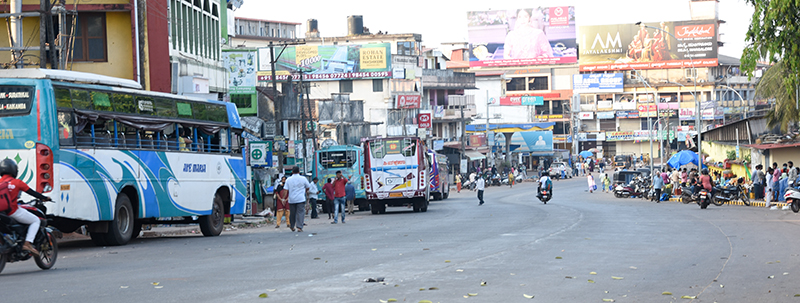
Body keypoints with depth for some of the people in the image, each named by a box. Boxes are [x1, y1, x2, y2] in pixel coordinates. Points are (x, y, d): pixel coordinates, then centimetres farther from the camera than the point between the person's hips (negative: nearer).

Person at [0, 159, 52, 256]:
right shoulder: (17, 182, -5)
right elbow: (32, 192, 1)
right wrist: (45, 198, 14)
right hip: (13, 211, -6)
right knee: (36, 221, 9)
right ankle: (27, 243, -10)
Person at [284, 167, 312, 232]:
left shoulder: (288, 179, 1)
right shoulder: (303, 178, -1)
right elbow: (308, 187, 11)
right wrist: (306, 191, 31)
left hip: (291, 199, 2)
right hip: (301, 199, -2)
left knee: (292, 213, 14)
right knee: (300, 213, -4)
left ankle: (292, 226, 28)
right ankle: (299, 227, -14)